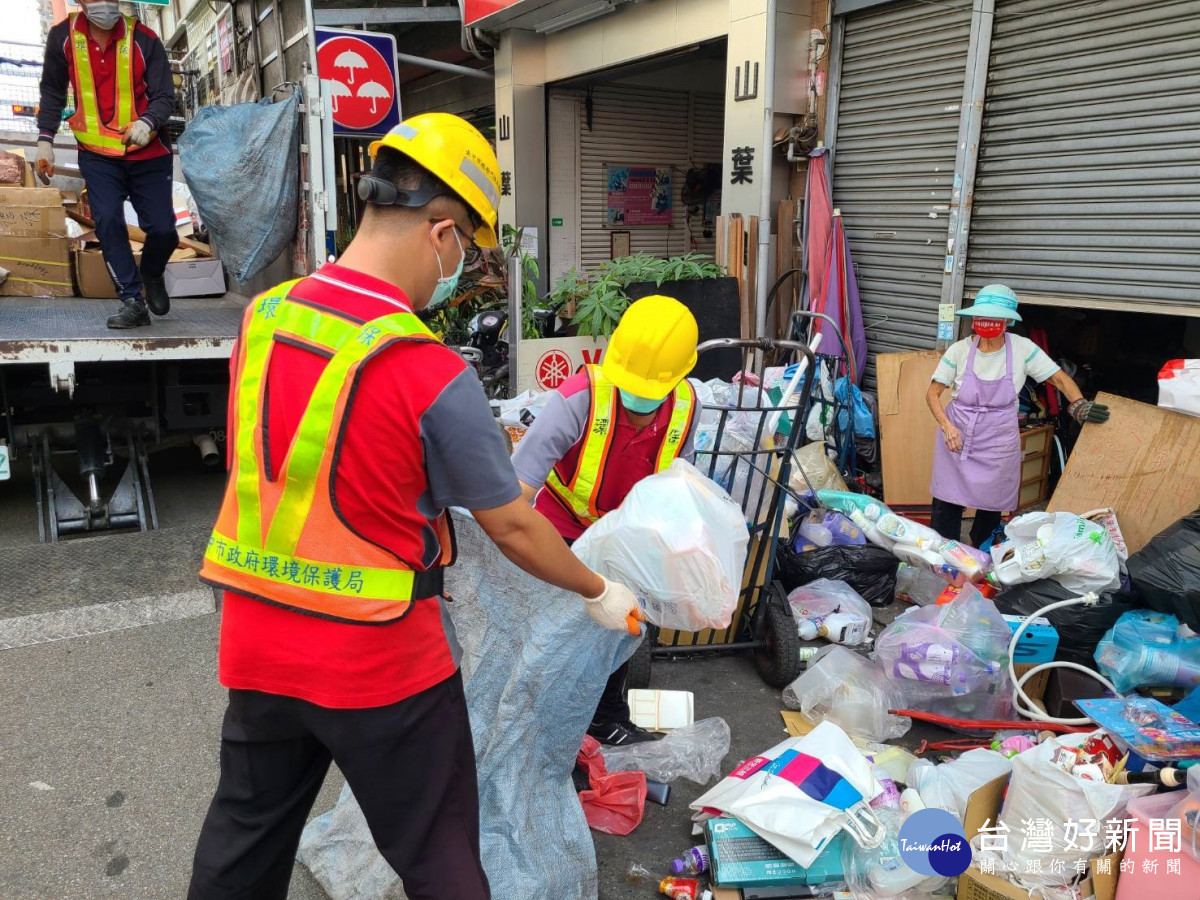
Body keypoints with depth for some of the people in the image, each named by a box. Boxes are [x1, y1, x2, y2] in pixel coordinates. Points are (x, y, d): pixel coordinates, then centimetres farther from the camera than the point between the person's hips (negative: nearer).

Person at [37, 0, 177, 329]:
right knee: (107, 221, -14)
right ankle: (133, 301, -6)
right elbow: (52, 93, 10)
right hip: (97, 153, 1)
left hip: (149, 153, -1)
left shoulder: (143, 38, -7)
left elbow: (165, 95, -7)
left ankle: (152, 275, 29)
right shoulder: (62, 36, -1)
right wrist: (45, 140, 5)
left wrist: (147, 122, -27)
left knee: (162, 228, -4)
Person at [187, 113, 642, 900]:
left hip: (257, 644, 6)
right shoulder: (433, 375, -23)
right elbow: (513, 528, -13)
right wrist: (601, 593, 4)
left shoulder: (262, 317, -4)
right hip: (380, 662, -6)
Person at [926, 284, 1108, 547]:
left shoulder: (1023, 348, -8)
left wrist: (1078, 404, -18)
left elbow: (1060, 378, 0)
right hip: (956, 439, 0)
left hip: (998, 445, 1)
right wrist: (947, 426, -18)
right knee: (946, 505, 1)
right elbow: (933, 393, -4)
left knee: (991, 508, 10)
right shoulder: (959, 350, -9)